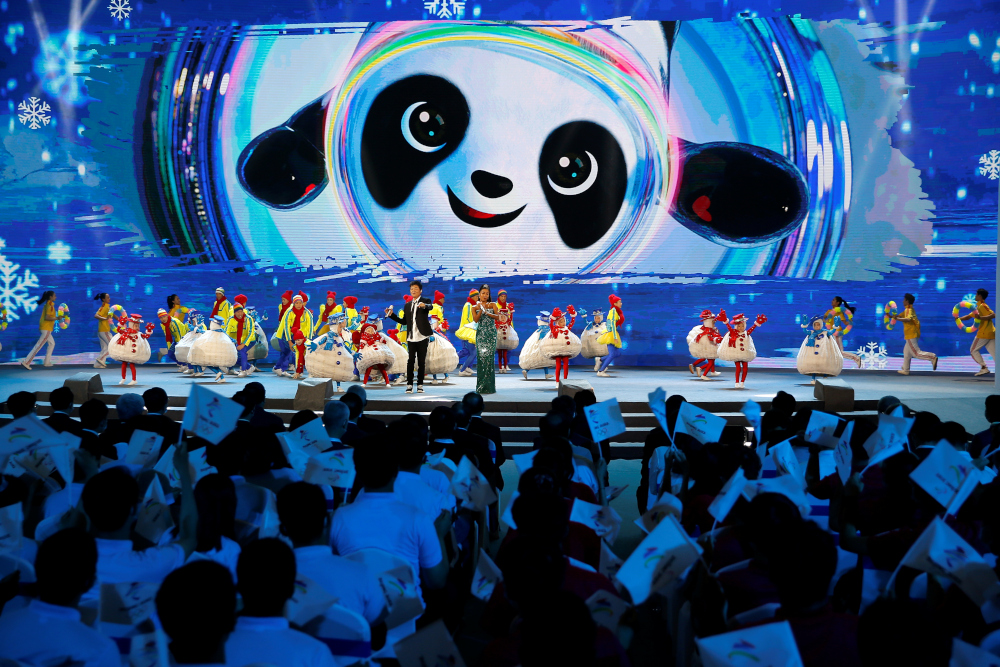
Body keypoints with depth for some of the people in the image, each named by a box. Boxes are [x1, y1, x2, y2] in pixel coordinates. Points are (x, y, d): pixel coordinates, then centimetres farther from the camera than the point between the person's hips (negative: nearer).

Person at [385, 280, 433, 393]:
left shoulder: (425, 301, 3)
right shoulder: (407, 305, 18)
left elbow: (430, 307, -21)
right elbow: (404, 321, 17)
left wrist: (424, 306, -44)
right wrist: (391, 315, 7)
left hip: (422, 337, -3)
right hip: (411, 337, 3)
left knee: (421, 361, 1)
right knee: (410, 361, -4)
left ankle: (420, 385, 8)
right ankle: (409, 385, -1)